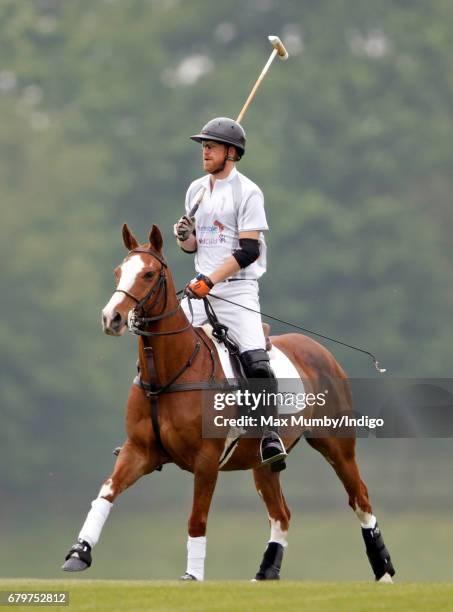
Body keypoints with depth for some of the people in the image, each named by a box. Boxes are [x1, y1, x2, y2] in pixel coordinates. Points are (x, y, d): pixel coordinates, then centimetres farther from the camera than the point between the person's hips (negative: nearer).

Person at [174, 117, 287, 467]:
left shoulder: (247, 192, -6)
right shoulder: (197, 190, 14)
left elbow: (249, 250, -14)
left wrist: (210, 280, -21)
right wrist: (184, 236, -4)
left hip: (238, 289, -6)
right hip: (202, 288, 6)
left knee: (256, 361, -23)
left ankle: (270, 434, -20)